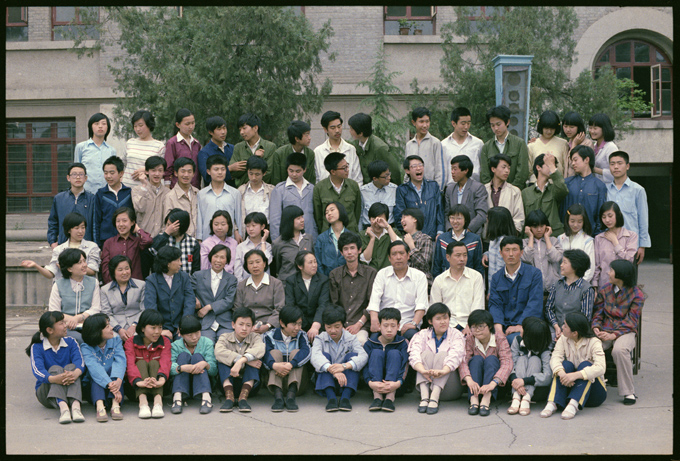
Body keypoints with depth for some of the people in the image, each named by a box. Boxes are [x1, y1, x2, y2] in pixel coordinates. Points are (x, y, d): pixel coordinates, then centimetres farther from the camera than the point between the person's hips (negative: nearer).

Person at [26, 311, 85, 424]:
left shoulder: (70, 342, 6)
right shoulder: (37, 347, -2)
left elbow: (80, 362, -13)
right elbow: (37, 370, -21)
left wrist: (76, 373, -38)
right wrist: (54, 379, -43)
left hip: (70, 389, 2)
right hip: (46, 393, -2)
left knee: (71, 367, -23)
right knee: (55, 369, -27)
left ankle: (75, 405, -48)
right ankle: (62, 407, -53)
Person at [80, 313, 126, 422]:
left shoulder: (116, 340, 2)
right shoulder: (86, 347, -8)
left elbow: (120, 361, -16)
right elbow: (94, 367, -27)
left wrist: (118, 380, -38)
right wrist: (110, 385, -44)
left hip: (113, 381, 2)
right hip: (94, 385, -2)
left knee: (113, 369, -25)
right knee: (96, 374, -30)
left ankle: (115, 404, -43)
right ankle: (100, 406, -53)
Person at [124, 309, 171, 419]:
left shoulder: (165, 342, 2)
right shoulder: (131, 342, -1)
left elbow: (166, 362, -19)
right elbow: (130, 364, -20)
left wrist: (161, 379, -42)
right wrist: (138, 381, -43)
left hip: (157, 387, 1)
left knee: (154, 363, -23)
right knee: (141, 363, -24)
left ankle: (158, 401, -47)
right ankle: (143, 402, -49)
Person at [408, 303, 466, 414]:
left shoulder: (456, 335, 4)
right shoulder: (422, 335, 9)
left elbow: (456, 355, -17)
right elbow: (414, 355, -12)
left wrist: (443, 371, -39)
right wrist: (423, 371, -34)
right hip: (425, 382, 1)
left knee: (442, 354, -22)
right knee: (426, 354, -19)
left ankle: (434, 398, -42)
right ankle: (424, 397, -40)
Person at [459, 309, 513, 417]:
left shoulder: (500, 338, -12)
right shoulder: (469, 340, -6)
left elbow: (507, 363, -27)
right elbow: (462, 361, -21)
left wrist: (493, 383, -43)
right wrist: (469, 379, -43)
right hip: (475, 384, 1)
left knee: (491, 359, -26)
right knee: (476, 359, -24)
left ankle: (486, 400, -43)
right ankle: (473, 399, -40)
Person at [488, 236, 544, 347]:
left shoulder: (534, 273, 5)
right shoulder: (496, 278, 16)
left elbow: (535, 304, -5)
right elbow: (494, 304, 6)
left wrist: (520, 325, -17)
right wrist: (498, 327, -14)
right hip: (504, 326, 3)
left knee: (513, 338, -36)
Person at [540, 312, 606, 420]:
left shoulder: (594, 342, -13)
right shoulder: (563, 339, 2)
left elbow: (600, 368, -29)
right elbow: (555, 358, -15)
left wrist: (575, 375, -43)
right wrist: (562, 373, -38)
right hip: (570, 386, 3)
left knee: (585, 365, -28)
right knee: (566, 364, -23)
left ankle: (574, 404, -45)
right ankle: (552, 403, -38)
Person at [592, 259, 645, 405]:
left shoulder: (637, 294, -4)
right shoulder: (605, 290, 11)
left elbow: (631, 322, -8)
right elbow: (598, 313, 11)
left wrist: (613, 335, -21)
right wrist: (596, 328, -10)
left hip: (626, 332, -4)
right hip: (605, 330, 4)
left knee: (619, 350, -37)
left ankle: (628, 392, -21)